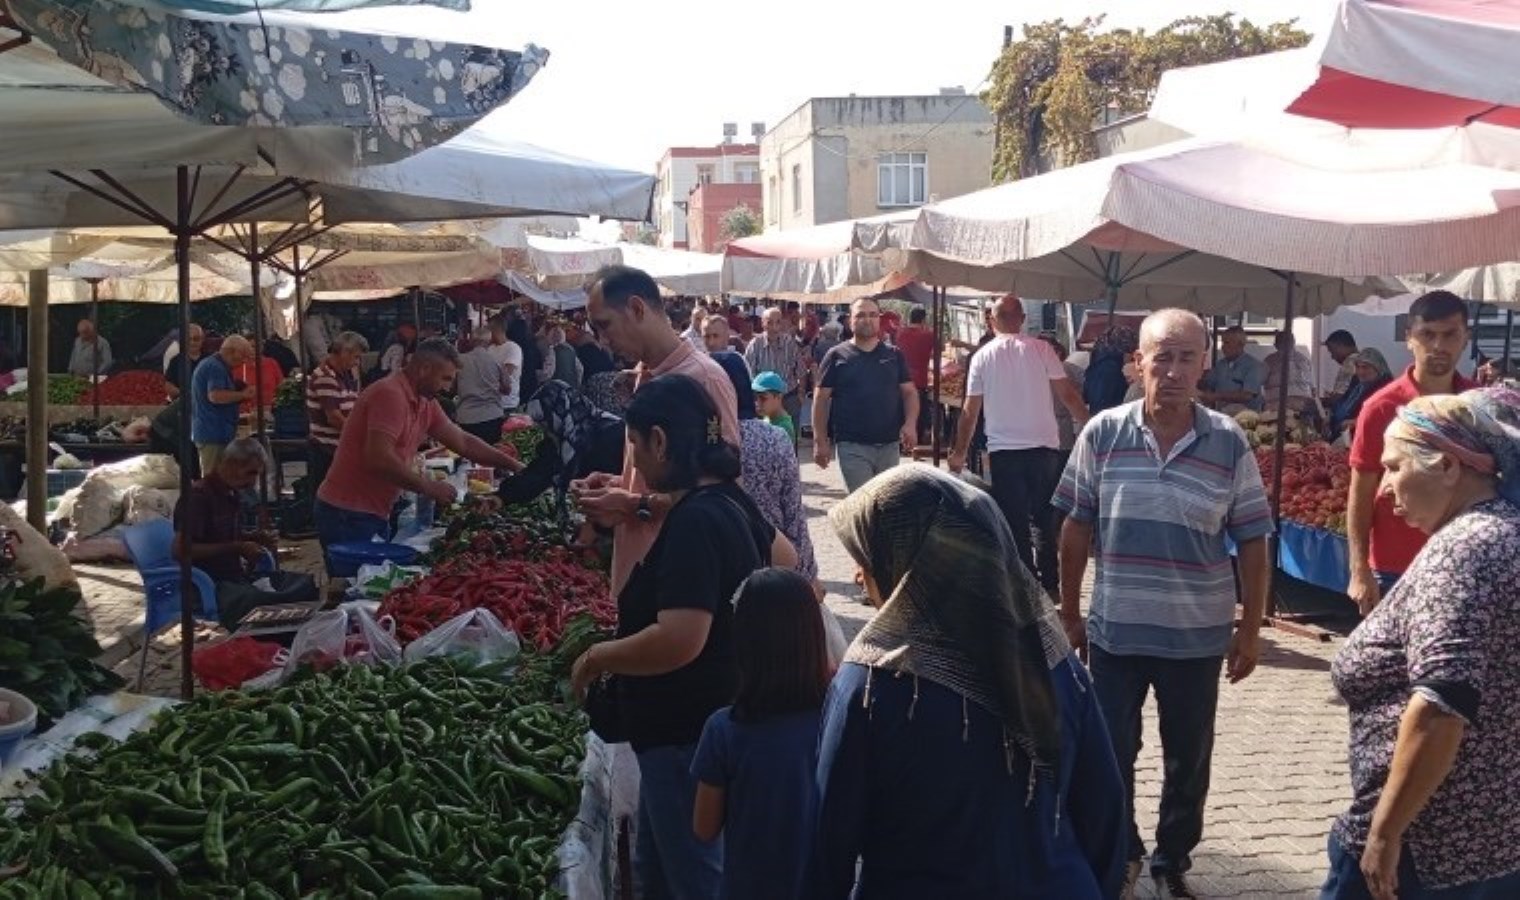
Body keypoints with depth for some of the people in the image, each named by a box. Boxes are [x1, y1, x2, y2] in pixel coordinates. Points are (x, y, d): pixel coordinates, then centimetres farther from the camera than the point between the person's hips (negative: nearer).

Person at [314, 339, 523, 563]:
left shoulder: (424, 403, 11)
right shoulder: (390, 394, -18)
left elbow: (463, 442, 18)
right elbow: (379, 460, -27)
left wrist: (515, 466, 12)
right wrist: (429, 487, -18)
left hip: (375, 516, 9)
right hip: (348, 516, -9)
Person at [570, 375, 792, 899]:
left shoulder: (694, 522, -25)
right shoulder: (725, 501, 6)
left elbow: (678, 641, -33)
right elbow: (781, 554, 25)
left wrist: (596, 658, -18)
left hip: (689, 734, -10)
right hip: (706, 722, 10)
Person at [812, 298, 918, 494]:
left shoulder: (894, 355, 9)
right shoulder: (837, 356, 1)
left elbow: (909, 392, 8)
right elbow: (822, 399, 0)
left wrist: (910, 424, -10)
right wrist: (820, 440, -6)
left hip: (889, 445, 4)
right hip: (852, 446, -3)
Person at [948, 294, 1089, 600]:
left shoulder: (982, 356, 0)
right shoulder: (1040, 349, -1)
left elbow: (970, 411, 2)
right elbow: (1068, 395, -2)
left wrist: (960, 453, 11)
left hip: (1003, 450, -1)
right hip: (1044, 447, 1)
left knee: (1014, 523, 6)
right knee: (1044, 520, 13)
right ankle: (1049, 585, 14)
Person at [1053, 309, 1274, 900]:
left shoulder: (1230, 443, -8)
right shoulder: (1102, 434, -8)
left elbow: (1251, 542, -1)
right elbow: (1076, 529, 1)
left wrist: (1250, 628, 1)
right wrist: (1069, 613, 4)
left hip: (1199, 635, 0)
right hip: (1115, 629, 0)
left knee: (1188, 760, 15)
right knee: (1110, 752, 12)